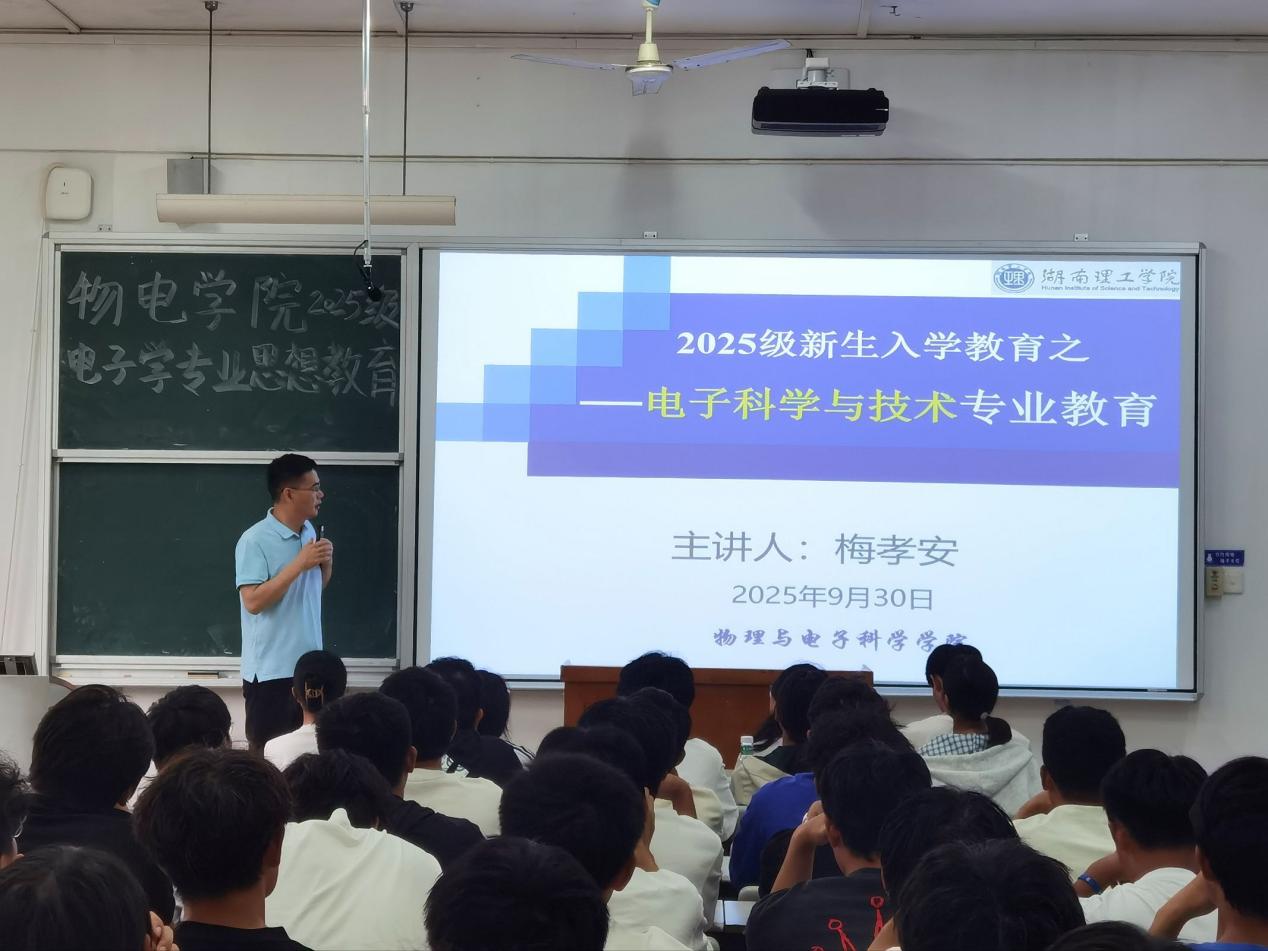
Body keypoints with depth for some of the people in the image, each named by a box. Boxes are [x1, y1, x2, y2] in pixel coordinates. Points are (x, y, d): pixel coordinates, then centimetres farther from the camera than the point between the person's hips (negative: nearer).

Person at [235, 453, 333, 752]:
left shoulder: (309, 532, 8)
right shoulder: (255, 541, -16)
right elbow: (253, 601, -23)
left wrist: (326, 563, -2)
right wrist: (300, 563, -24)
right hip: (270, 669, -7)